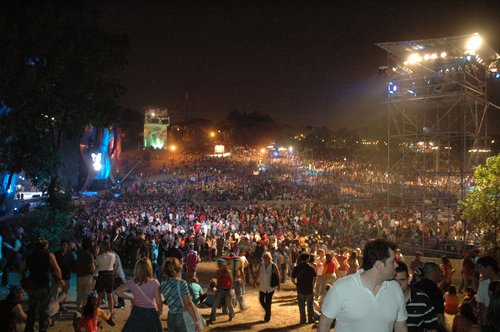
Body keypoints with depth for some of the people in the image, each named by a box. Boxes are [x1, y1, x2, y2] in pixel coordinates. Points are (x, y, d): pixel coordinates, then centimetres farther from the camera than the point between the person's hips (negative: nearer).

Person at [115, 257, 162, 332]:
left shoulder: (132, 283, -8)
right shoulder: (154, 283, -17)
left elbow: (117, 292, 0)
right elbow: (159, 302, -15)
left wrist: (130, 298, 10)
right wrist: (159, 310, 5)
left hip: (137, 313, 3)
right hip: (150, 314, -2)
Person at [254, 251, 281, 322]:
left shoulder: (273, 266, -11)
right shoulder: (261, 265, 0)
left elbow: (278, 276, -7)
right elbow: (257, 274, 5)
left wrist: (279, 285, -6)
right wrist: (254, 282, -1)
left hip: (270, 287, -4)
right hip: (262, 286, 4)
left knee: (268, 302, -1)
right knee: (261, 300, 5)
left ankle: (267, 316, 14)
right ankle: (268, 311, 32)